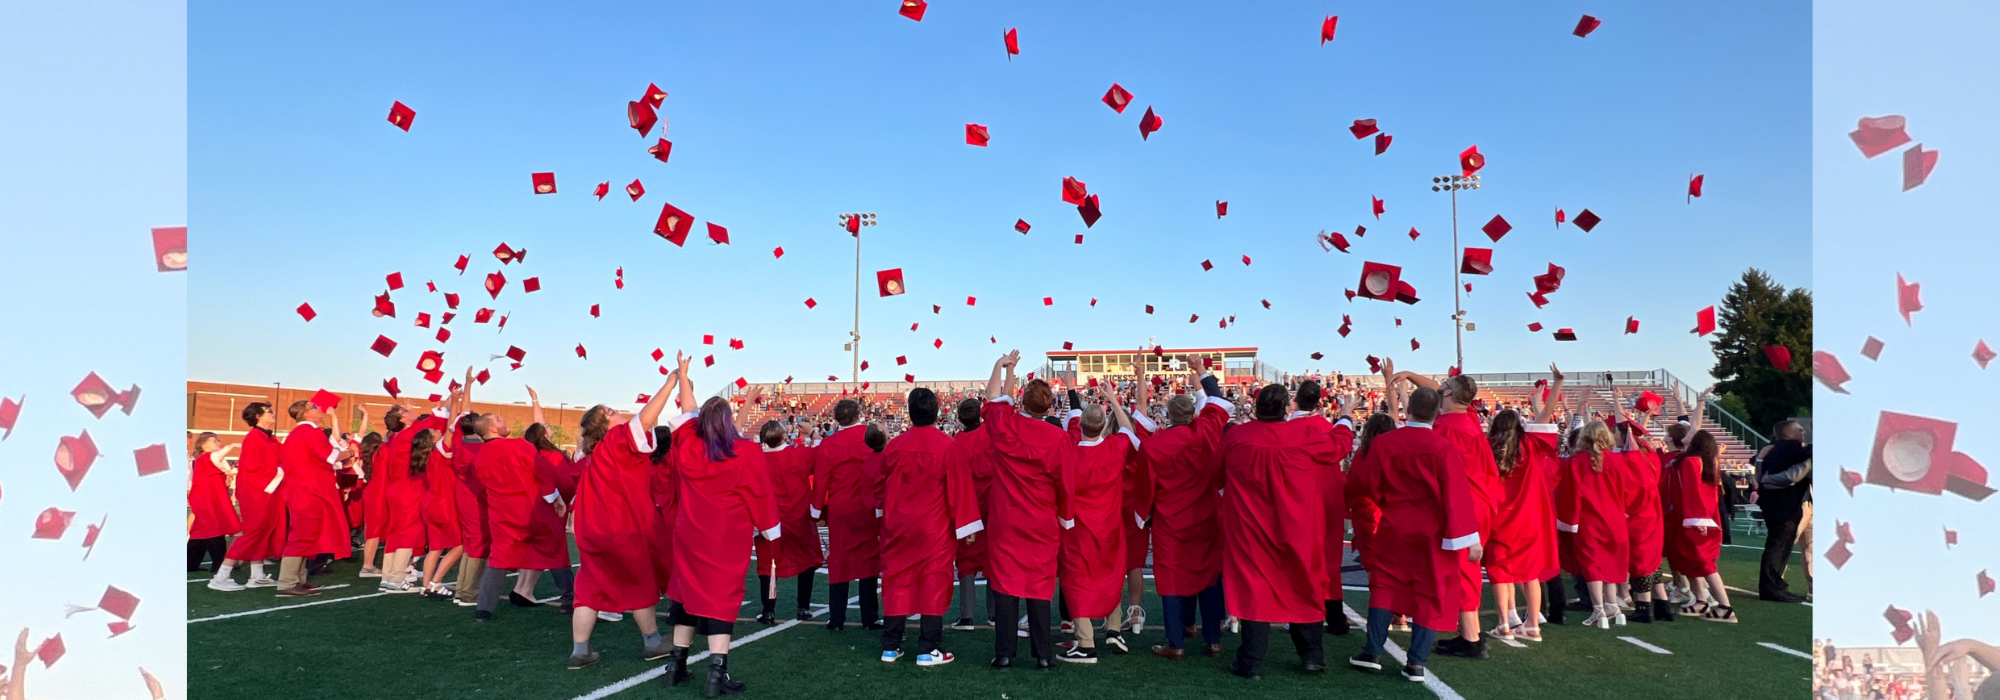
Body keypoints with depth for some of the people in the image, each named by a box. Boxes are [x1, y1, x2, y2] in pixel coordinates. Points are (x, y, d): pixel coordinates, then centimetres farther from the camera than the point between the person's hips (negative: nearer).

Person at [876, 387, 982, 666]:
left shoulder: (894, 446, -1)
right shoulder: (947, 446, -12)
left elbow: (880, 487, 10)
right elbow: (960, 488, -11)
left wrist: (886, 513, 26)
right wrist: (966, 525, -4)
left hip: (898, 527, 4)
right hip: (934, 528, -3)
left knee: (897, 581, 11)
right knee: (933, 583, 3)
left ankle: (890, 647, 16)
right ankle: (928, 650, 4)